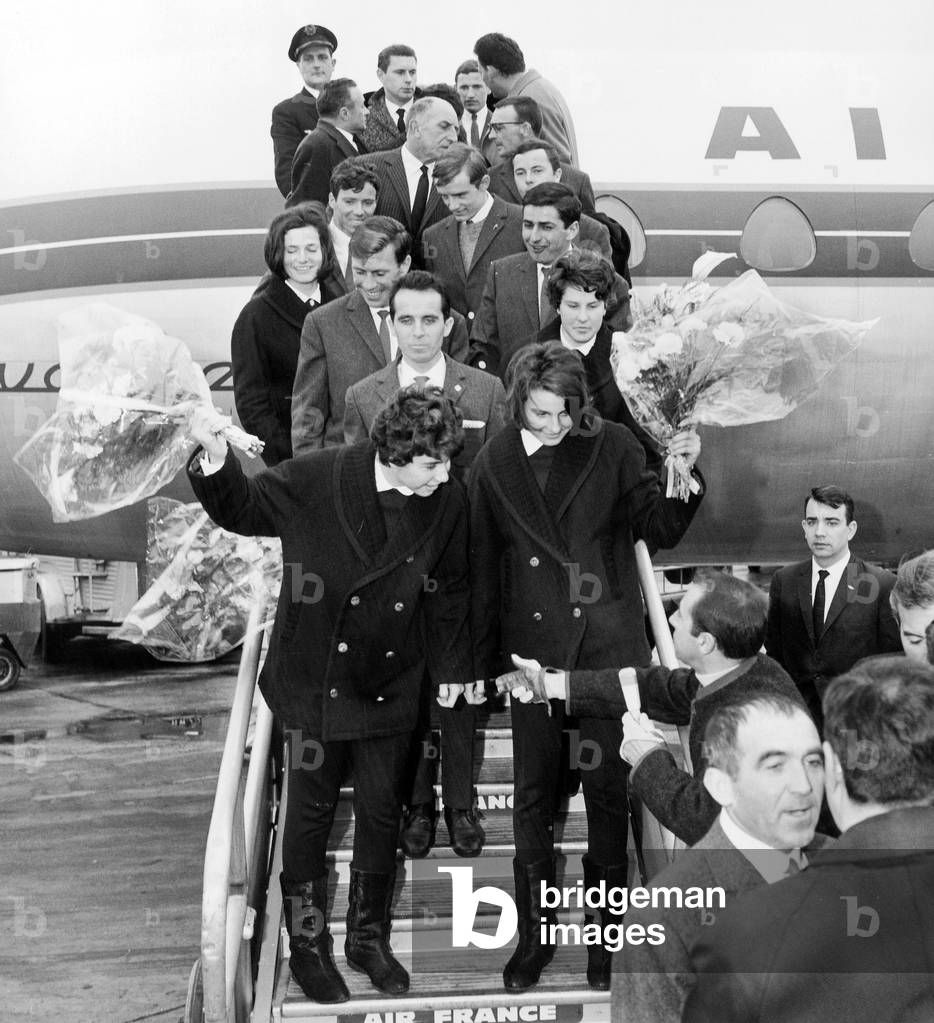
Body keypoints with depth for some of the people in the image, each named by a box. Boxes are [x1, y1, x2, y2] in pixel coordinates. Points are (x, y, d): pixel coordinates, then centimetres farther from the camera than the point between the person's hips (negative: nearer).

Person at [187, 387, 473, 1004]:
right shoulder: (316, 479, -19)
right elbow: (242, 510, -4)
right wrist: (216, 461, -24)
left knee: (382, 814, 15)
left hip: (391, 686, 2)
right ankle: (308, 948, 30)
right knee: (310, 817, 11)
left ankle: (369, 939, 36)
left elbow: (451, 589, 4)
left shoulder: (449, 503, -11)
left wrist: (450, 666, 9)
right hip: (313, 681, -2)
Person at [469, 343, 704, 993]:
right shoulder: (494, 464, -1)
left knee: (609, 788, 6)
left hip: (609, 645, -1)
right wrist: (484, 660, 7)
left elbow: (661, 530, -2)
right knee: (533, 796, 9)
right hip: (531, 647, 1)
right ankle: (535, 936, 24)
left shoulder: (613, 447, -4)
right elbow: (484, 569, 5)